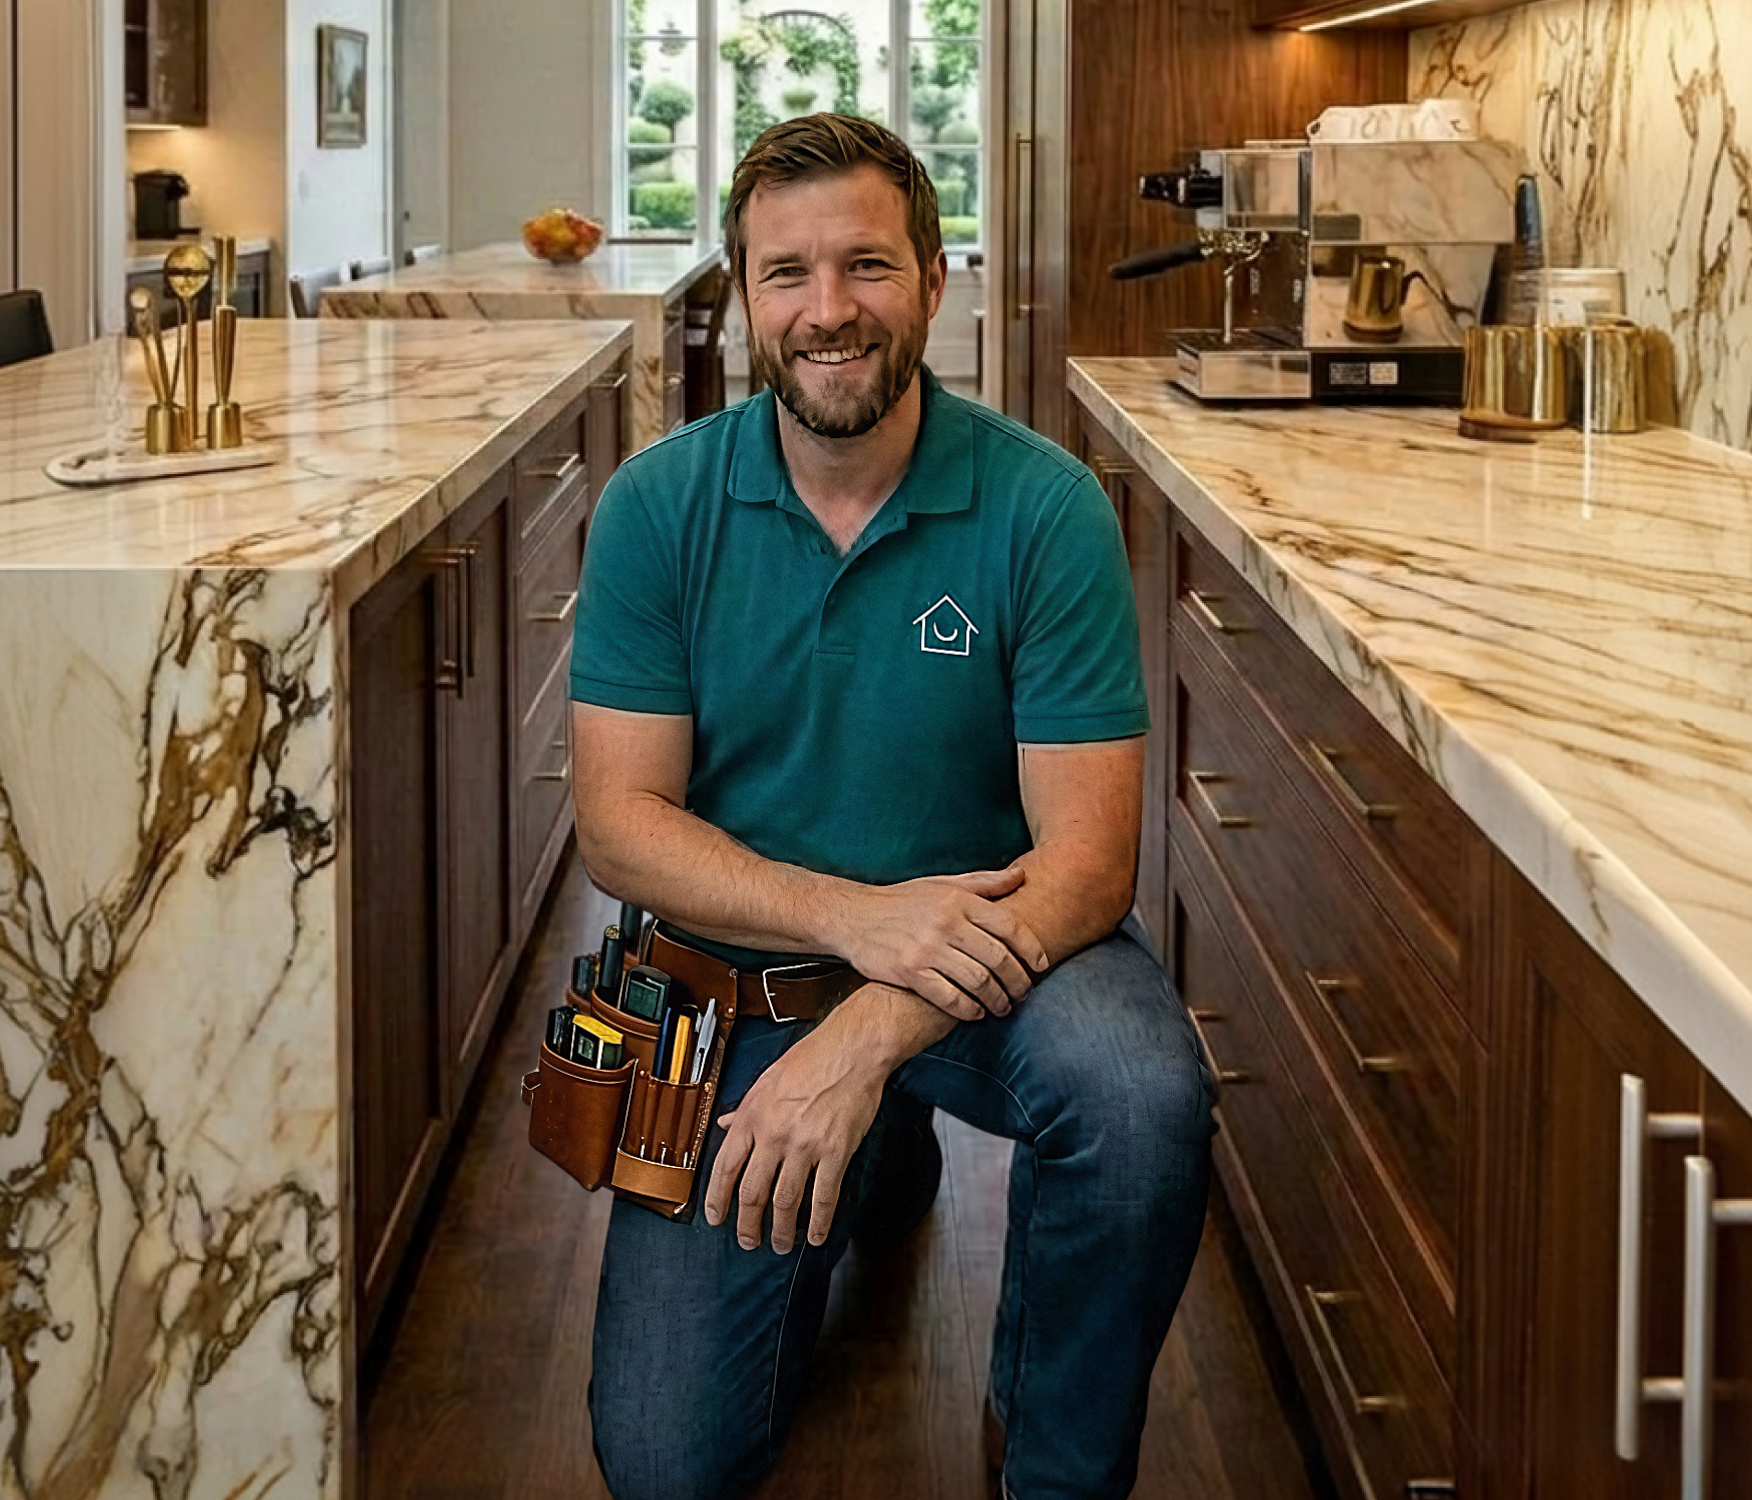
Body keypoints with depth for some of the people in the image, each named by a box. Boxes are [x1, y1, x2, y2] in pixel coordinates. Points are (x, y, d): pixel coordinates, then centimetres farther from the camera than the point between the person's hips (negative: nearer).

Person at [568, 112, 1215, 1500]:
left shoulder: (1043, 505, -14)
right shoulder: (660, 506, -7)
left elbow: (1088, 855, -18)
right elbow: (621, 823, -9)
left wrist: (869, 1034, -33)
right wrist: (853, 915, -26)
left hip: (986, 952, -2)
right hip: (739, 974, 2)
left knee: (1140, 1090, -36)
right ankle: (876, 1161, 28)